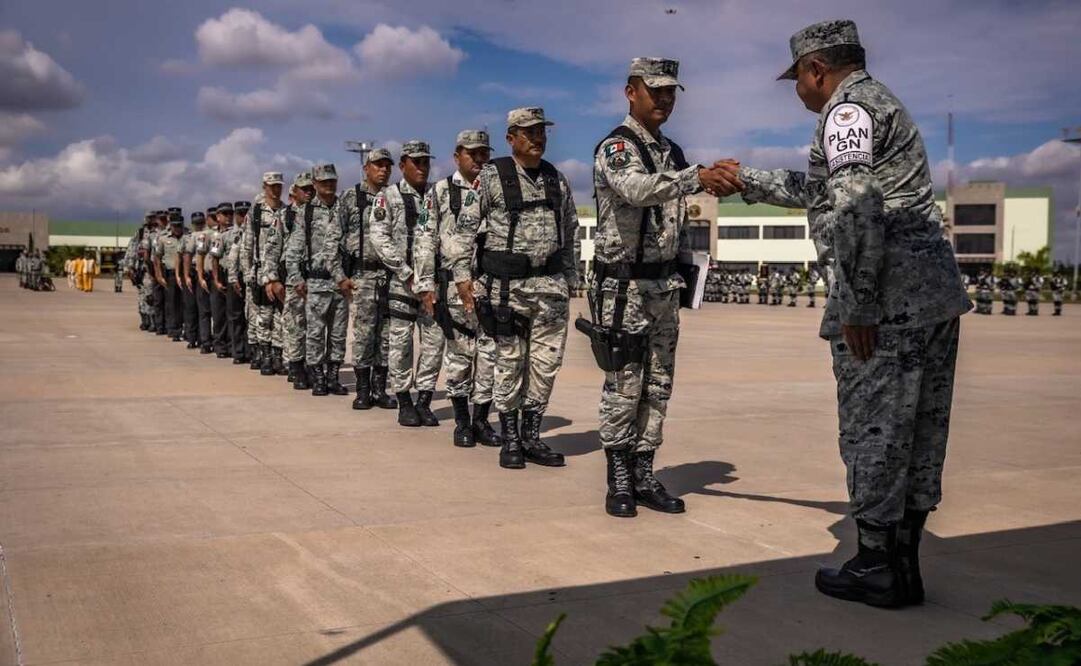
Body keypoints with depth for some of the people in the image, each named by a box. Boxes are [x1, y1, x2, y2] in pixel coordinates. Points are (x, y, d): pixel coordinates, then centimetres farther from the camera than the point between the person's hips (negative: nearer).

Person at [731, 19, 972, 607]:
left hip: (887, 301, -10)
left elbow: (855, 206, -21)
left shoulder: (847, 108, -7)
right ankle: (902, 566, 20)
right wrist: (744, 179, 41)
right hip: (935, 295, 10)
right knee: (919, 435, 11)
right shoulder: (882, 103, 25)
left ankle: (877, 569, 6)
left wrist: (857, 306, -20)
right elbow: (815, 189, 36)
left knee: (873, 433, -2)